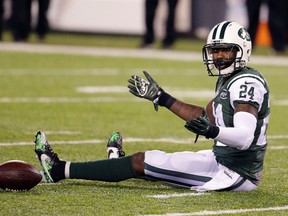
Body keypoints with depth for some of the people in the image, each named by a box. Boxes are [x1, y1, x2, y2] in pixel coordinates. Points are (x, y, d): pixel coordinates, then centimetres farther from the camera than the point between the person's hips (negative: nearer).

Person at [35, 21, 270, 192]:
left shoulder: (246, 83, -17)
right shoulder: (228, 80, 15)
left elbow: (244, 137, -28)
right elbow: (206, 116, 28)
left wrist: (212, 131, -46)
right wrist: (161, 97, 27)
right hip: (227, 161, 8)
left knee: (143, 162, -5)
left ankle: (59, 170, 0)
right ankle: (121, 162, 59)